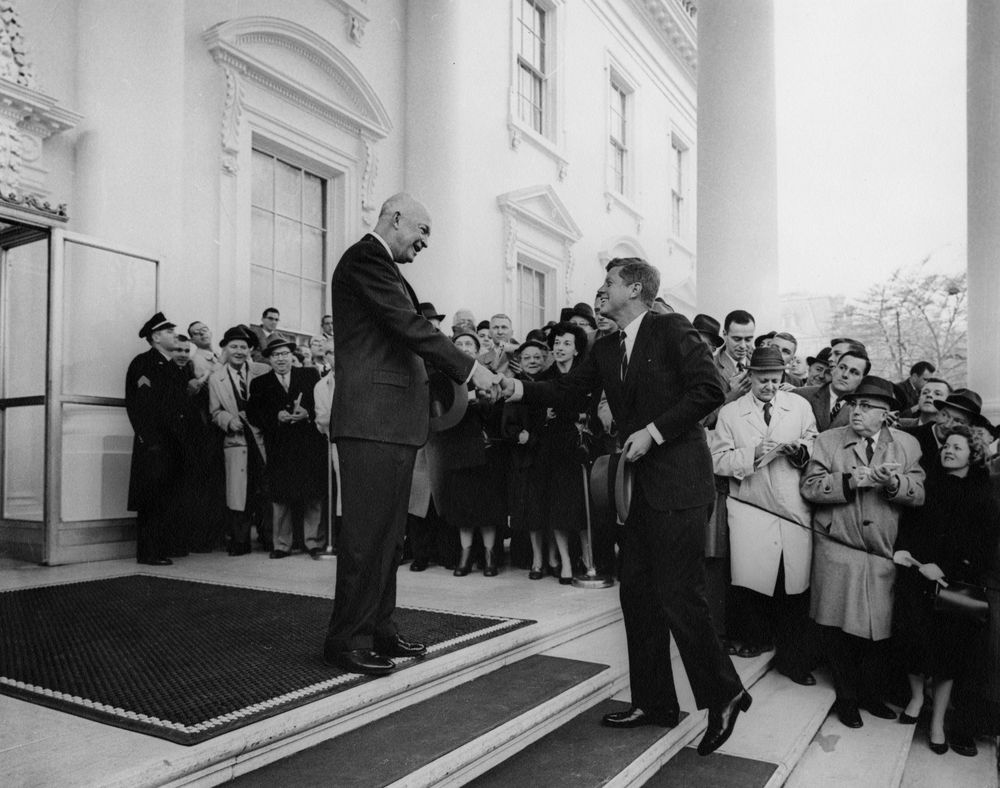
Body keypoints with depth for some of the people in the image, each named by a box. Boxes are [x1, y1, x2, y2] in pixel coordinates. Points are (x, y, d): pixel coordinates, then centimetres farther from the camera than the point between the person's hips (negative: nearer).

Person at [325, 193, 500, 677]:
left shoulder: (381, 266, 22)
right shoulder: (365, 259, -8)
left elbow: (408, 333, 19)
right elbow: (409, 326, -17)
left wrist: (464, 376, 12)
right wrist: (468, 369, -14)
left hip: (393, 421, 10)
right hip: (372, 419, -10)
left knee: (388, 533, 14)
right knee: (366, 533, -4)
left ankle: (378, 629, 24)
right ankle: (346, 641, 6)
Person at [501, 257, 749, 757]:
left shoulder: (671, 330, -7)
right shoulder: (606, 349, 13)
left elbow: (709, 389, -14)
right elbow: (568, 392, 9)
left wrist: (654, 430, -16)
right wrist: (522, 390, -7)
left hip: (679, 481, -8)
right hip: (641, 485, 8)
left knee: (678, 596, -5)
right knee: (637, 594, 11)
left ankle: (724, 695, 16)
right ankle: (654, 702, 25)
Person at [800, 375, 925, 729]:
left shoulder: (907, 445, 7)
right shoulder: (828, 440, 1)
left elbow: (920, 494, -1)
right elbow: (809, 488, -7)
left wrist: (893, 482, -20)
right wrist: (850, 481, -19)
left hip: (883, 554, 2)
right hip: (837, 551, -1)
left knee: (878, 627, 9)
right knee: (839, 628, 4)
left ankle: (871, 694, 30)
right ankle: (846, 698, 23)